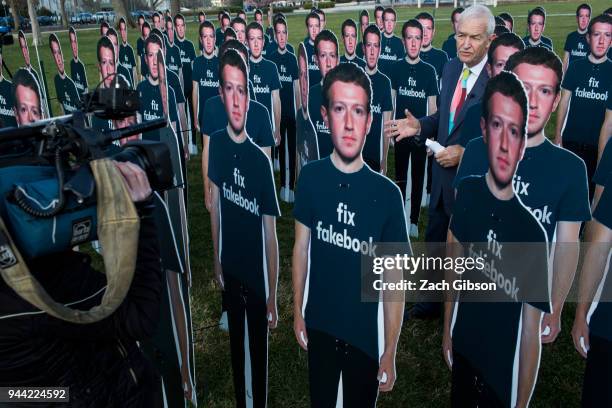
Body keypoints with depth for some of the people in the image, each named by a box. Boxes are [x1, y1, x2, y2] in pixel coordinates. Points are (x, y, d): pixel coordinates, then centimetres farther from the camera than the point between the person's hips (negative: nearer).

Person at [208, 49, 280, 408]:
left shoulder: (262, 161, -20)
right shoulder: (216, 142, -8)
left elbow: (271, 235, -15)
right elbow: (214, 203, 4)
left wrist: (273, 297, -11)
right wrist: (216, 261, 9)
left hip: (258, 278, -4)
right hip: (229, 270, 4)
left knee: (259, 353, 14)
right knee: (236, 347, 23)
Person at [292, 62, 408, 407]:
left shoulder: (387, 193, -19)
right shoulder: (310, 177, -12)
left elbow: (394, 281, -12)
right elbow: (301, 247, 0)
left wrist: (390, 354, -7)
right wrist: (297, 312, 6)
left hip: (365, 333, -2)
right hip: (318, 324, 2)